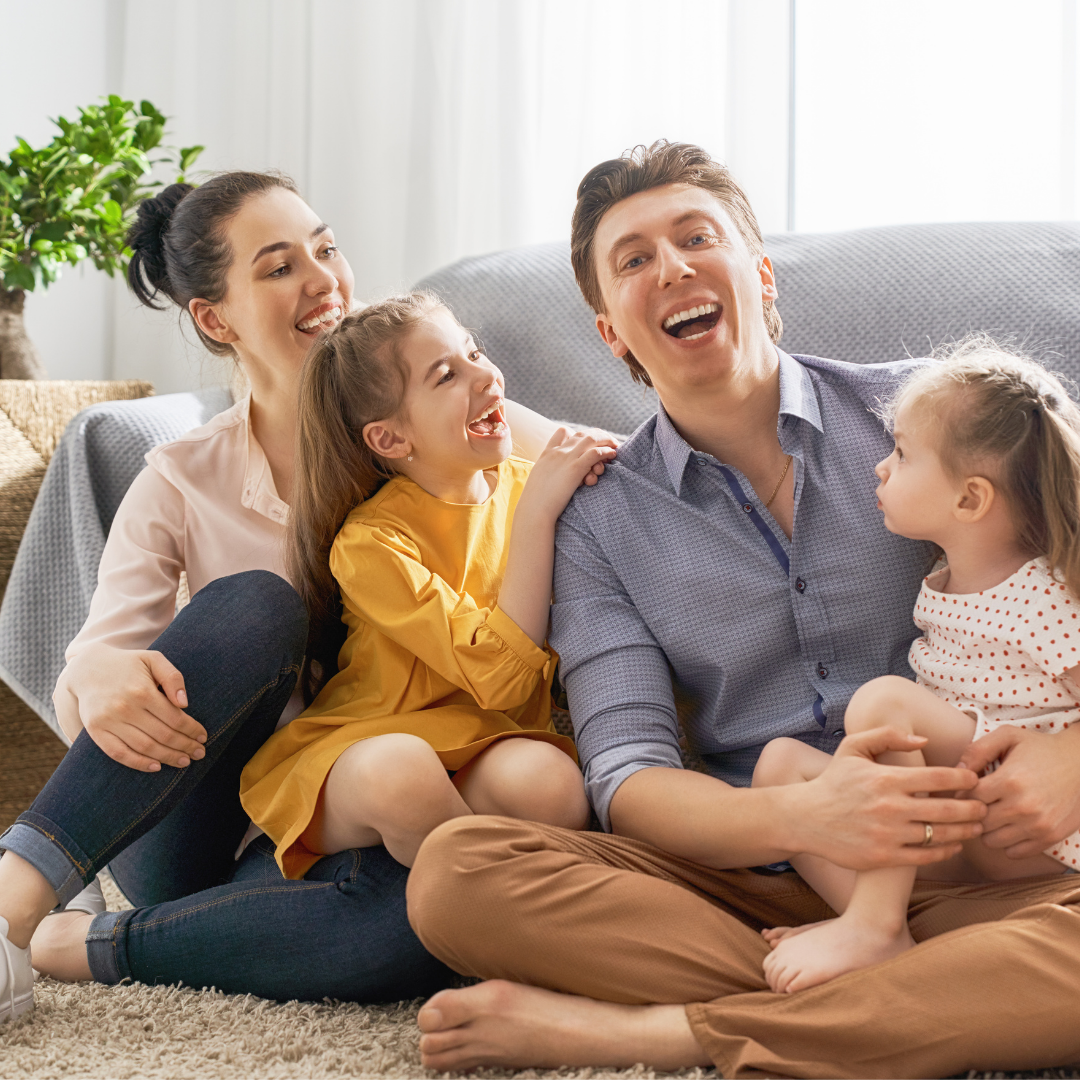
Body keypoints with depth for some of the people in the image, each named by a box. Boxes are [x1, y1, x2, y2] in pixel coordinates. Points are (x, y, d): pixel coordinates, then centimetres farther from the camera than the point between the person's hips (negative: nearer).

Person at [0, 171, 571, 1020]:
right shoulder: (182, 484, 1)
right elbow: (89, 672, -8)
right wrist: (96, 676, -33)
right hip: (191, 836, 0)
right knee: (254, 604, -30)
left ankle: (73, 947, -23)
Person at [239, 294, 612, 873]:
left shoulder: (523, 483, 3)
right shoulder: (368, 543, -14)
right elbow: (501, 675, -22)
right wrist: (537, 511, -22)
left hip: (493, 745, 3)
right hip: (361, 749, -3)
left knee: (551, 781, -32)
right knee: (398, 771, -38)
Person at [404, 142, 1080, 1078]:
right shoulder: (602, 520, 6)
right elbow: (628, 774, -3)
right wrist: (799, 818, -24)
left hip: (959, 876, -1)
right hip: (746, 885, 1)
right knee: (455, 870, -23)